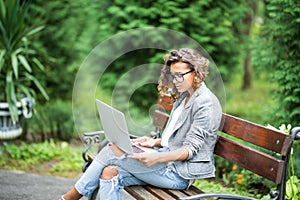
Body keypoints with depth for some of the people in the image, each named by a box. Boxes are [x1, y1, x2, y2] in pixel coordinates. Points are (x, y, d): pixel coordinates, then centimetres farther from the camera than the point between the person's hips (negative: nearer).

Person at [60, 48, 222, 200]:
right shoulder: (183, 97, 18)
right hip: (169, 159, 9)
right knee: (111, 173, -13)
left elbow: (190, 149, -18)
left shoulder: (205, 103, -12)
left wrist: (157, 158, -31)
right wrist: (155, 142, 3)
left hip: (179, 173, -9)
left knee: (112, 152, -15)